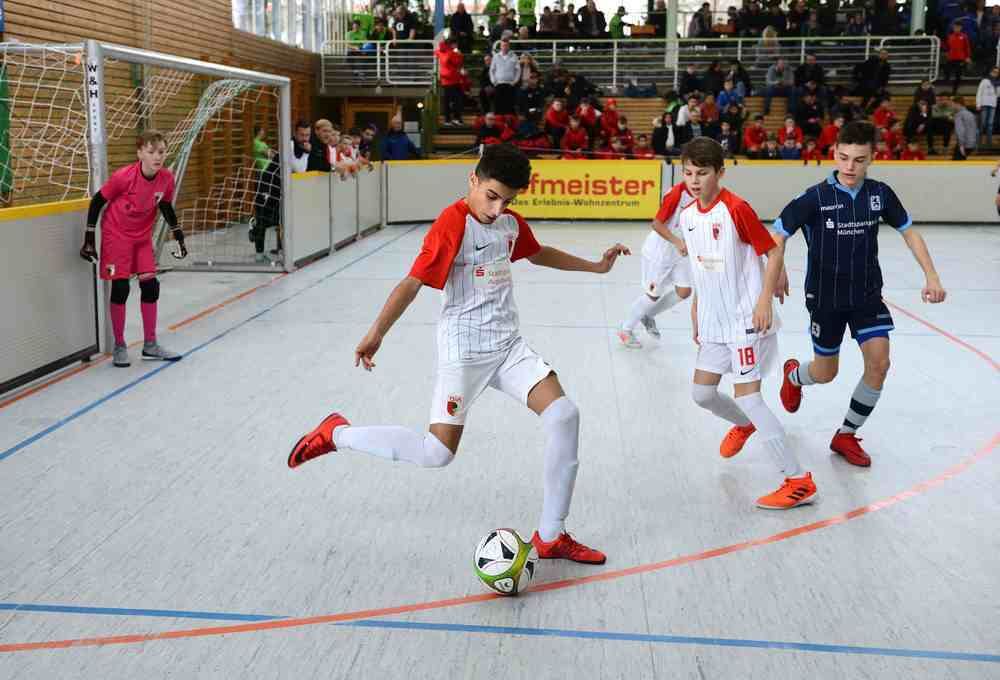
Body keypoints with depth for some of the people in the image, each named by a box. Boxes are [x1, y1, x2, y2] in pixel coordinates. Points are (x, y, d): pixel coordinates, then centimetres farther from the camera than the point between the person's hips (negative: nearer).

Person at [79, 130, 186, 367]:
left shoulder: (166, 178, -11)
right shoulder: (123, 176, -25)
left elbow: (165, 207, 8)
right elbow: (97, 202, -13)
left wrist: (178, 236, 10)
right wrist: (89, 239, -11)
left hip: (142, 237, 5)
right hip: (116, 235, -5)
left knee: (150, 285, 2)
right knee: (120, 288, -5)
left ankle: (150, 345, 14)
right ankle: (119, 346, 10)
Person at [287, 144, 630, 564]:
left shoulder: (511, 223, 6)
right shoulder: (452, 224, -17)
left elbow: (538, 254, 27)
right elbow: (412, 283, -22)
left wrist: (595, 266, 30)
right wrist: (376, 334, -29)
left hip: (508, 345, 7)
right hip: (464, 351, -7)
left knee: (564, 416, -10)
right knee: (438, 453, -8)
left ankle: (551, 537, 3)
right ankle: (337, 434, 14)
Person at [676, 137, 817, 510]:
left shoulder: (736, 209, -16)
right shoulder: (686, 217, 7)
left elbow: (774, 253, -13)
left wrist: (765, 299, -22)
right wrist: (696, 312, 19)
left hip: (746, 318, -7)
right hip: (714, 321, 8)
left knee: (746, 395, -13)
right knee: (702, 393, 12)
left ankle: (799, 481, -7)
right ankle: (743, 425, 45)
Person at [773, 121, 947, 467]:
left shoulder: (880, 194, -6)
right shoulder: (815, 197, -16)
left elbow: (909, 232, 6)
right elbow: (777, 234, -10)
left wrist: (932, 276, -1)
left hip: (867, 295, 3)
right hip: (825, 298, -3)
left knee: (879, 363, -11)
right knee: (826, 373, 9)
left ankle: (846, 435, 9)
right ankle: (793, 374, 48)